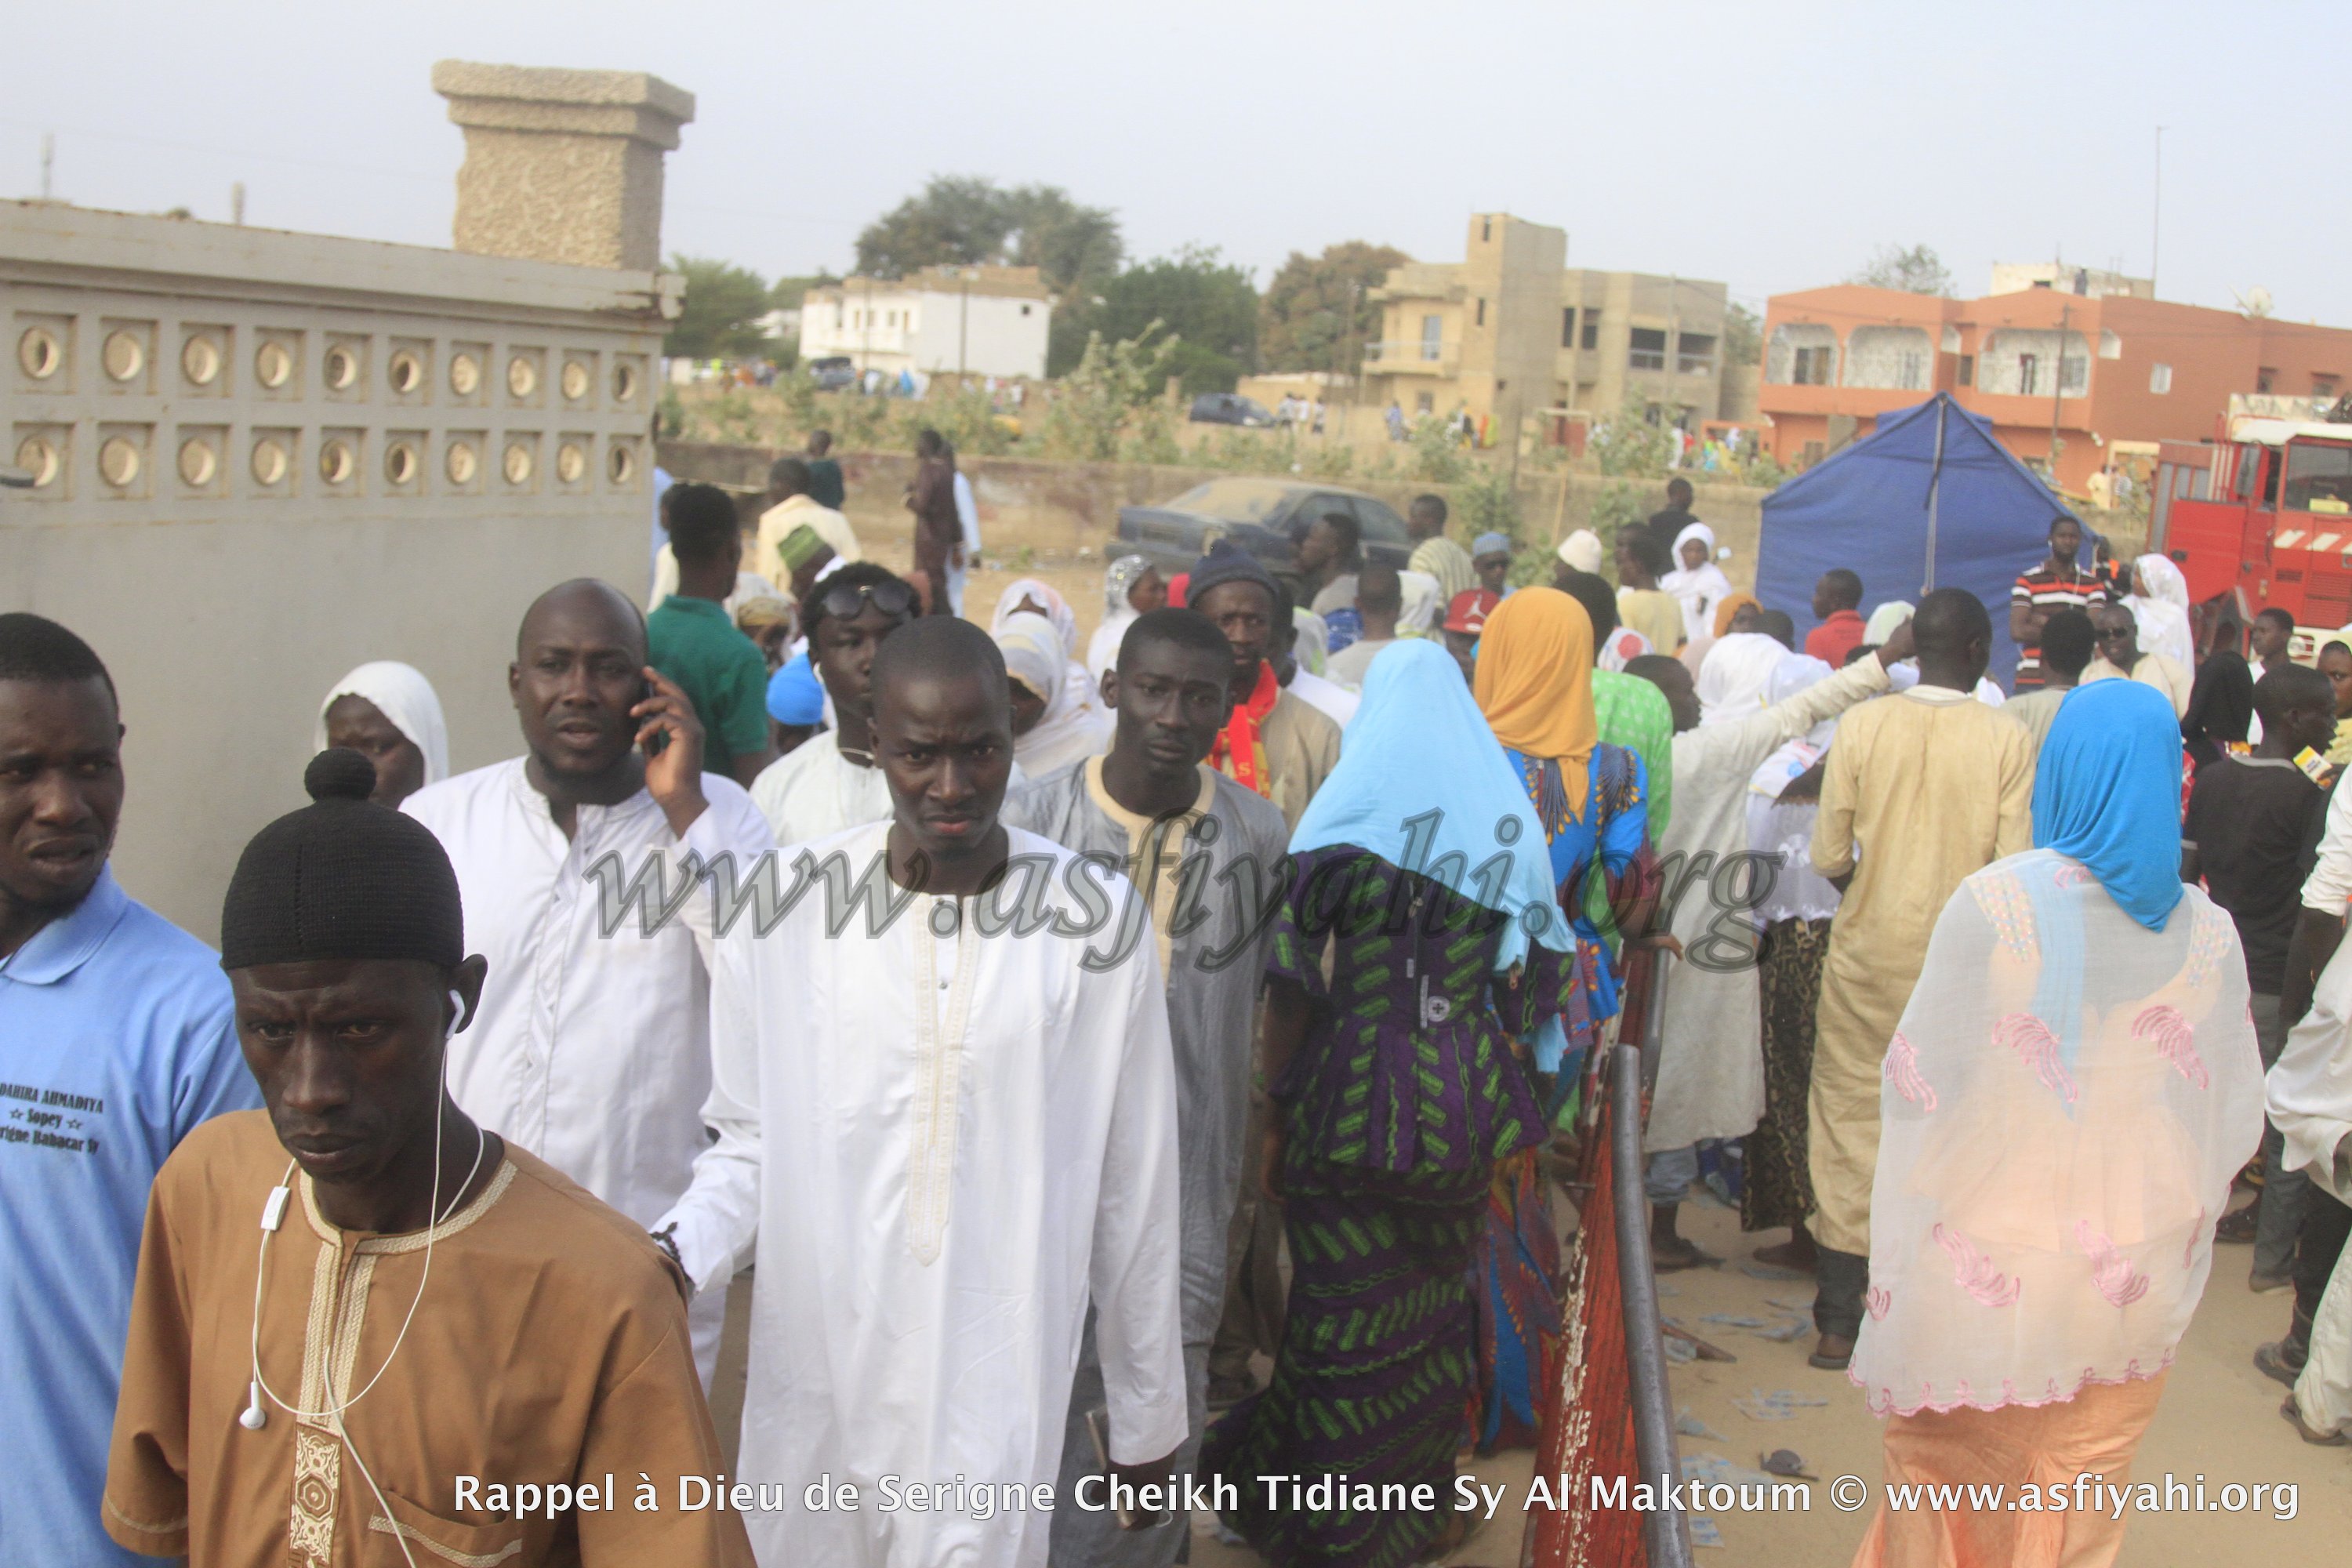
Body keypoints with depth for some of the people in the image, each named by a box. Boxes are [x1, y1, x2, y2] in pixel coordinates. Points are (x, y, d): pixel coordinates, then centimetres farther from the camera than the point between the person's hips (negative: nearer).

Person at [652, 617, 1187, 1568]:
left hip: (1001, 1393, -1)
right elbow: (752, 1144, 5)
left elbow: (1135, 1192, 1)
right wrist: (679, 1251, -14)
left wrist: (1146, 1412, 8)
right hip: (817, 1385, 1)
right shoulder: (781, 910, -5)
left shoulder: (1096, 919, -6)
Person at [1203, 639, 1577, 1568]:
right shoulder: (1507, 813, 1)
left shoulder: (1352, 812, -8)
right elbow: (1533, 972, 3)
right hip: (1465, 1098, 3)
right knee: (1440, 1302, 18)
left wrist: (1276, 1117, -1)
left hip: (1355, 1089, -3)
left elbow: (1291, 986, -9)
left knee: (1345, 1318, 6)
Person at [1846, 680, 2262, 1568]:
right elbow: (2233, 1120, 4)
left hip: (1987, 1275, -3)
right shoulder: (2208, 936, -5)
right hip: (2133, 1295, 3)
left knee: (1948, 1488, 15)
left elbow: (1920, 1084, -11)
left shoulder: (1992, 906, -16)